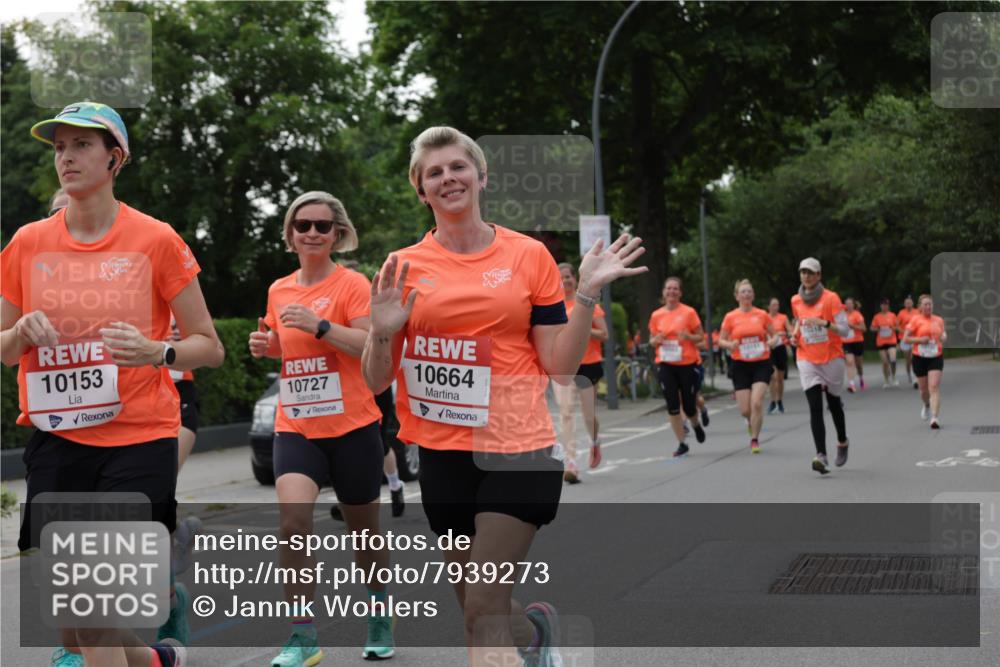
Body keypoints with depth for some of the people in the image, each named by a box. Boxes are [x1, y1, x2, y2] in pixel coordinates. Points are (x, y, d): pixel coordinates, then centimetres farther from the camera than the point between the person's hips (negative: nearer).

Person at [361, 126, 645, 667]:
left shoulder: (529, 255, 1)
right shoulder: (403, 268, 3)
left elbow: (560, 366, 0)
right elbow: (376, 382, 4)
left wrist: (586, 294, -10)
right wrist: (381, 333, -15)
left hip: (517, 449, -3)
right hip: (442, 454, 3)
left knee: (484, 617, -11)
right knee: (477, 613, 16)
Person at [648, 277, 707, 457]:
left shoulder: (689, 312, -3)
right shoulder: (656, 315, 5)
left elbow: (700, 336, 2)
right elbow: (652, 340, 15)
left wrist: (688, 337, -19)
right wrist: (657, 340, -9)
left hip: (688, 363, -2)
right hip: (665, 365, 2)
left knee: (688, 405, 1)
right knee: (672, 405, -5)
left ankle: (696, 425, 37)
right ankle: (682, 444, 5)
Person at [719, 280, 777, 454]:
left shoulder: (762, 315, 1)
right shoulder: (730, 317, 0)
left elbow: (774, 335, 11)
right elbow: (721, 340, 7)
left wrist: (772, 341, -12)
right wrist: (729, 345, -15)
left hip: (761, 363, -1)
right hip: (741, 365, 1)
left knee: (756, 402, -16)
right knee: (745, 410, -1)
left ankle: (754, 439, 1)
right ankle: (754, 422, 36)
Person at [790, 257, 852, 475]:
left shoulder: (831, 298, -10)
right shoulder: (796, 301, 4)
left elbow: (845, 330, -13)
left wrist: (824, 323, -29)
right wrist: (795, 334, 5)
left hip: (832, 358, -2)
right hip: (807, 359, 2)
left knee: (834, 404, 13)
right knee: (815, 407, -12)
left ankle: (842, 442, 41)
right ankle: (821, 456, -22)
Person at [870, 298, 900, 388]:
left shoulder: (892, 315, 4)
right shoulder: (877, 317, 3)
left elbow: (897, 326, 11)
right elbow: (872, 328, 8)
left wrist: (893, 328, -10)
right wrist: (877, 329, -12)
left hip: (891, 341, -1)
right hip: (881, 342, 1)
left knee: (893, 359, -17)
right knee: (885, 362, 2)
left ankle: (893, 378, 5)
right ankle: (886, 381, 15)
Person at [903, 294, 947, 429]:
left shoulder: (939, 320, 7)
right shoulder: (915, 319, -4)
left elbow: (943, 334, 22)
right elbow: (906, 338, -4)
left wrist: (944, 337, -2)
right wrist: (920, 339, -19)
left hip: (936, 358, 1)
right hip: (920, 358, -1)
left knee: (934, 387, -14)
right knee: (924, 389, 12)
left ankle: (934, 418, -20)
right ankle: (926, 405, 47)